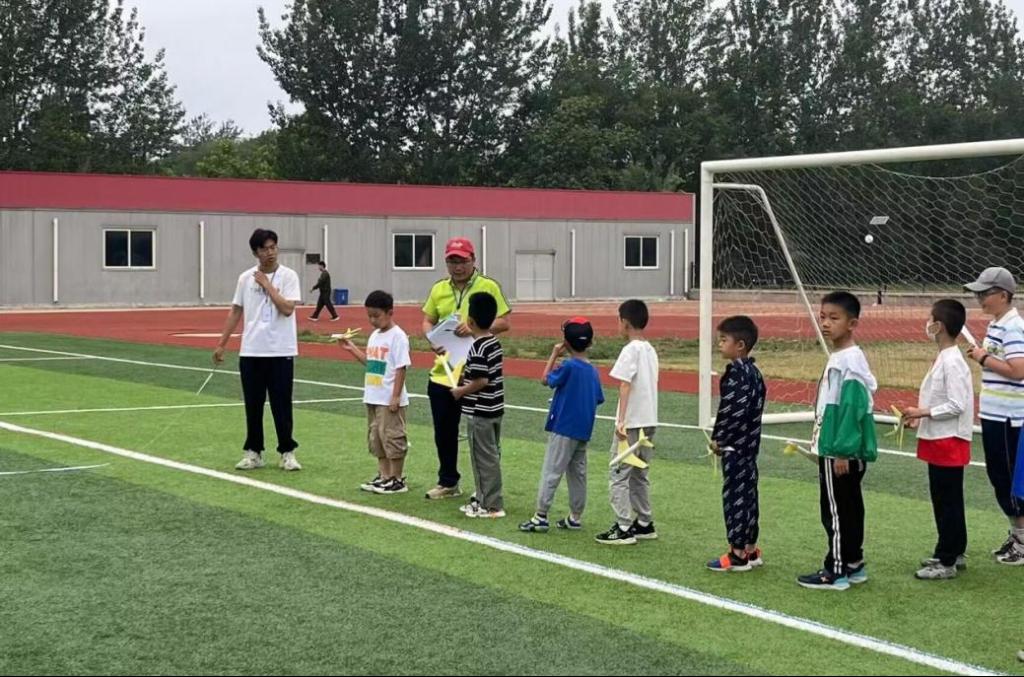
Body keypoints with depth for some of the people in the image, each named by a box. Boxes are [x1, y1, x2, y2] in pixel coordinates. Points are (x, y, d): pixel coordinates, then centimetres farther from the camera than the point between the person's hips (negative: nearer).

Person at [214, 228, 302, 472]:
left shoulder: (288, 276, -5)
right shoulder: (245, 278, 5)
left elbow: (287, 308, -17)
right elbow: (235, 312, 10)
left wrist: (267, 284, -13)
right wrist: (221, 344, 8)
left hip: (281, 352, -3)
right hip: (250, 352, 3)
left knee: (281, 405, 1)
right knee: (253, 405, 8)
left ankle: (287, 452, 12)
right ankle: (253, 452, 17)